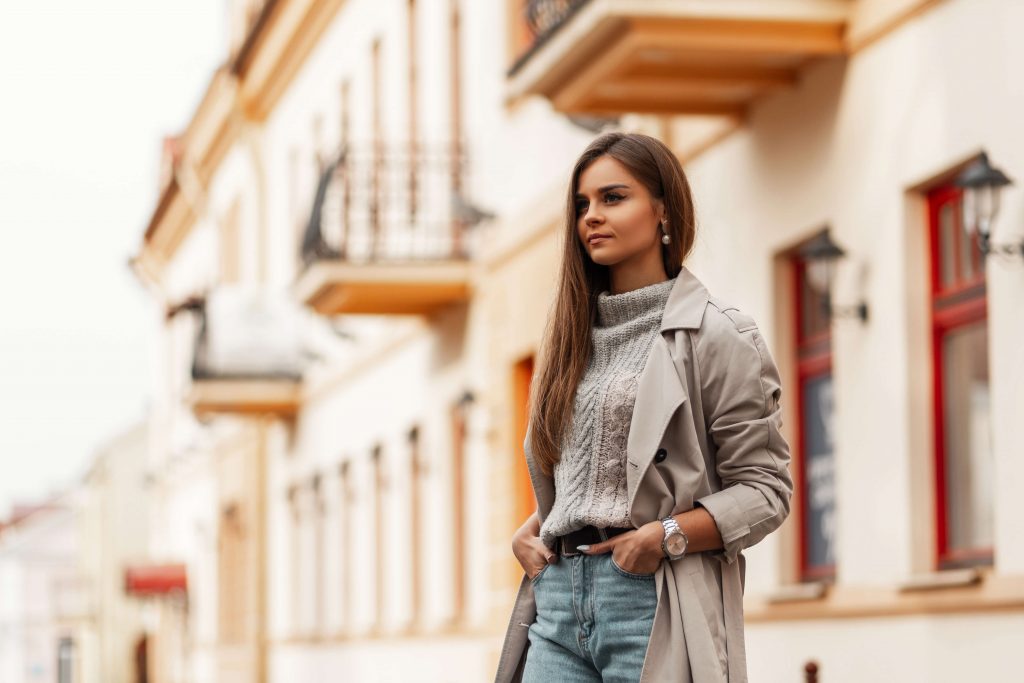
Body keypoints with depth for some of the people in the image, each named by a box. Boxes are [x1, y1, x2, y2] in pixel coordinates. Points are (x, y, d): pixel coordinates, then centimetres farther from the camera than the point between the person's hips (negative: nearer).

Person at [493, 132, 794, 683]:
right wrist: (529, 531, 8)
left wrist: (667, 535, -18)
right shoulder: (575, 338, 19)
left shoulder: (716, 335, -2)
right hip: (558, 599, 6)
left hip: (655, 602, -5)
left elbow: (766, 488, -5)